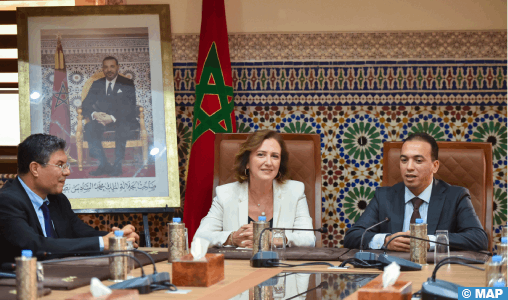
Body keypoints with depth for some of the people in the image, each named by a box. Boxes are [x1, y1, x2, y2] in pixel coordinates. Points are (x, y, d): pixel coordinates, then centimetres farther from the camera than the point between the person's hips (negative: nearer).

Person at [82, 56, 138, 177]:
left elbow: (130, 107, -8)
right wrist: (94, 114, -18)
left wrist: (113, 118, -25)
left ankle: (117, 165, -30)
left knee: (123, 127, -38)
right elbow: (86, 105, 7)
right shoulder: (97, 84, 16)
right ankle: (103, 165, -28)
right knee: (89, 127, -30)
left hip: (122, 120, -3)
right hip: (101, 120, 3)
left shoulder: (127, 83, 5)